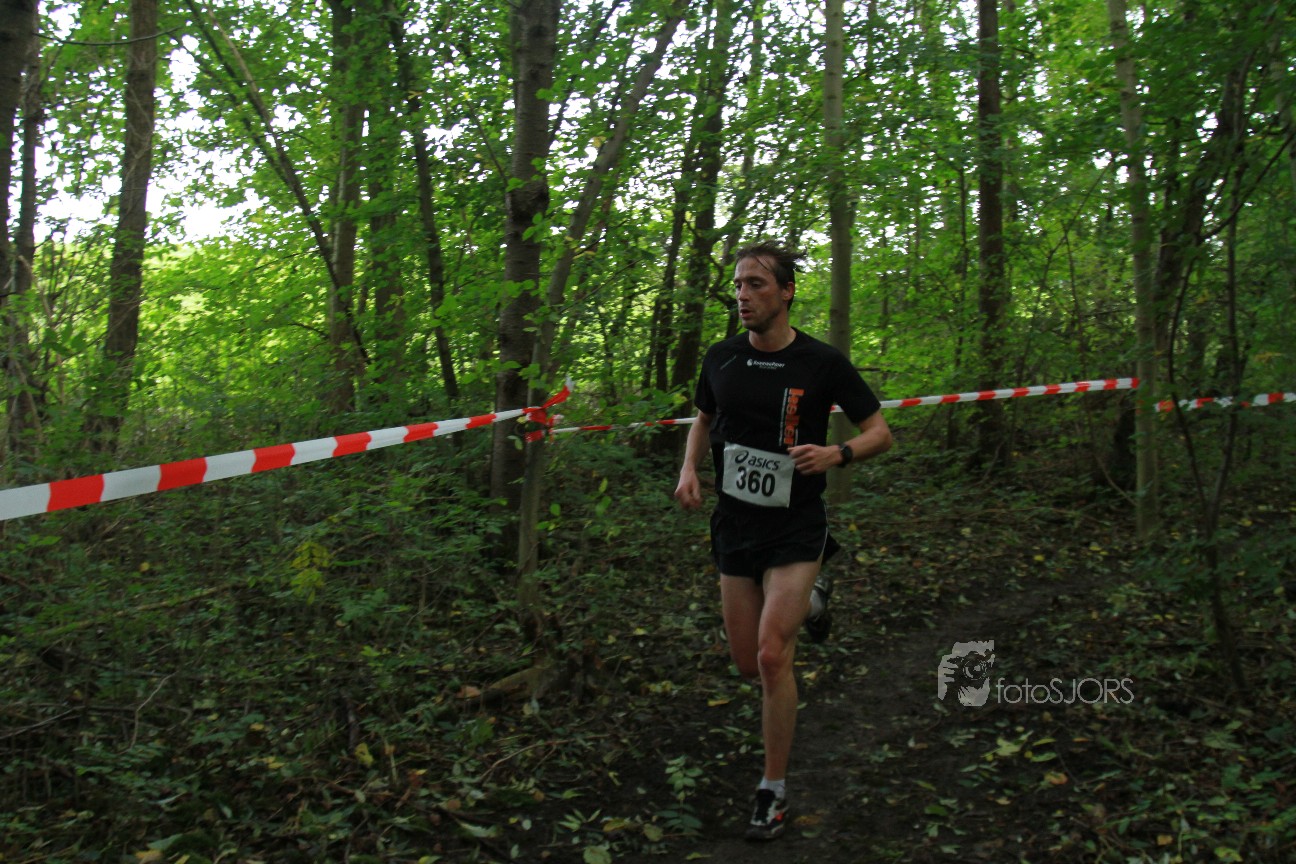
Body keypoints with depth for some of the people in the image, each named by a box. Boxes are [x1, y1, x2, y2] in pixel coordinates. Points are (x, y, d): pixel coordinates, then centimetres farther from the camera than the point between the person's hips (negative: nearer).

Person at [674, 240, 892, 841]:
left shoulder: (822, 362, -10)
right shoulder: (721, 358, 0)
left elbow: (880, 432, -2)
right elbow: (703, 420, 18)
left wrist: (837, 454, -22)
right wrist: (690, 469, -1)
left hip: (796, 527, -4)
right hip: (734, 526, 4)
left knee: (771, 655, -17)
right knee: (746, 664, 10)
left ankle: (774, 791, 4)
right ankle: (808, 598, 44)